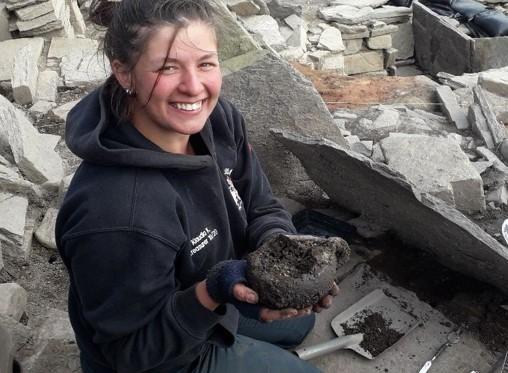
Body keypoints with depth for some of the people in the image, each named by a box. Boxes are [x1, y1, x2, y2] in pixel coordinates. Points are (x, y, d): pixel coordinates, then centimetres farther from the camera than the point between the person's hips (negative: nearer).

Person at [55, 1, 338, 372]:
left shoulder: (216, 118, -21)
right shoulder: (118, 216, -42)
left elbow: (262, 210, -7)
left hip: (210, 300, 6)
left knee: (299, 321, 28)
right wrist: (212, 293, -43)